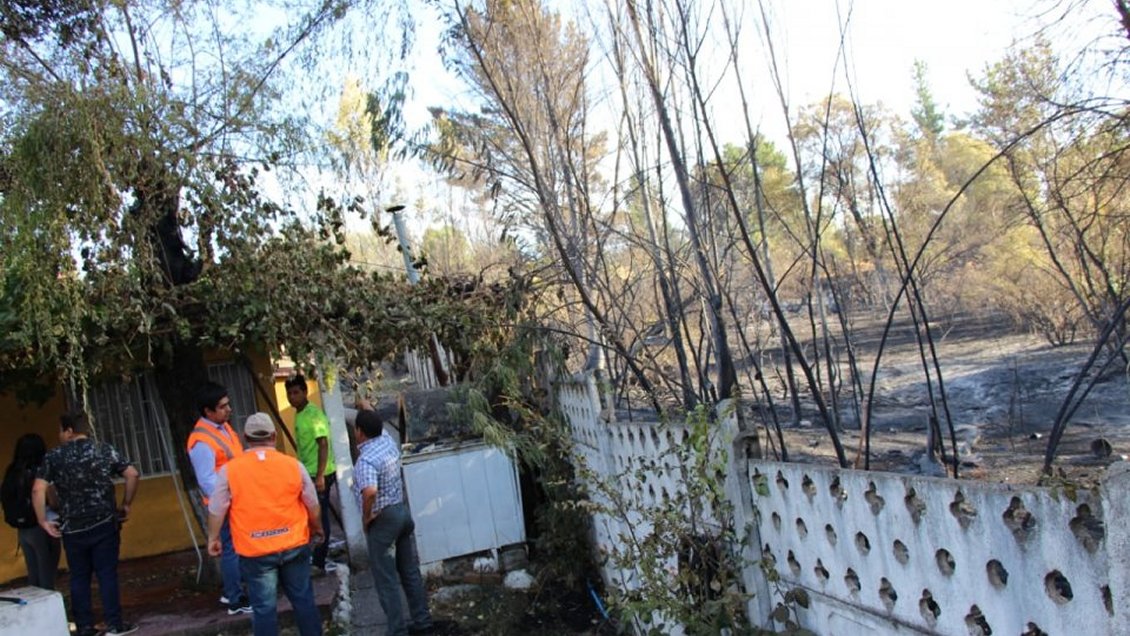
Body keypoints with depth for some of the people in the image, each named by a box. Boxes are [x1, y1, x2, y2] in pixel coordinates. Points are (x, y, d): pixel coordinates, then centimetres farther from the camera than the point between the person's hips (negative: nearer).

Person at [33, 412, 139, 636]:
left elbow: (38, 490, -9)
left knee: (79, 578, 11)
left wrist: (43, 521, -1)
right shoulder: (105, 450, 1)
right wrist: (125, 505, 6)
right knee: (107, 574, 5)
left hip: (72, 528, 0)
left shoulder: (53, 457, -1)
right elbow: (132, 474, -4)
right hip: (104, 524, 0)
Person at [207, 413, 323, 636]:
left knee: (264, 607, 8)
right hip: (294, 546, 2)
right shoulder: (293, 465, -4)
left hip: (254, 552, -1)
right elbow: (312, 505, 5)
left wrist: (213, 538, 16)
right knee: (303, 599, 15)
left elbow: (216, 510, -1)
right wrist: (316, 528, 23)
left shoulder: (229, 470, -8)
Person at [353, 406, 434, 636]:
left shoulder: (366, 460, -23)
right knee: (410, 571, 16)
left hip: (383, 520, -8)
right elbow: (378, 426, 27)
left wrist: (366, 517, -22)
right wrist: (368, 409, 42)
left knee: (386, 580, 1)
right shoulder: (388, 441, 2)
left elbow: (370, 492, -39)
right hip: (403, 511, 8)